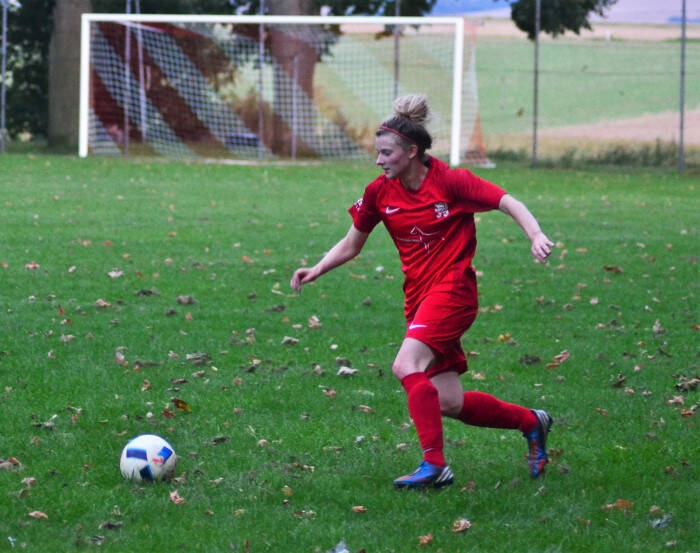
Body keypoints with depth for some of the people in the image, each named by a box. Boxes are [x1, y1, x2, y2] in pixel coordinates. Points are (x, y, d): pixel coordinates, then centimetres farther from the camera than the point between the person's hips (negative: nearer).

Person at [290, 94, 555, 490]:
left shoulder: (450, 181, -11)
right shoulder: (380, 193, 4)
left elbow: (509, 203, -10)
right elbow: (351, 245, 14)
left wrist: (537, 236, -27)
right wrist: (316, 271, -1)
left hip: (453, 289, -6)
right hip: (419, 296, 6)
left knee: (407, 366, -26)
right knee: (449, 403, 2)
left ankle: (435, 465, -23)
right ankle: (531, 422, 25)